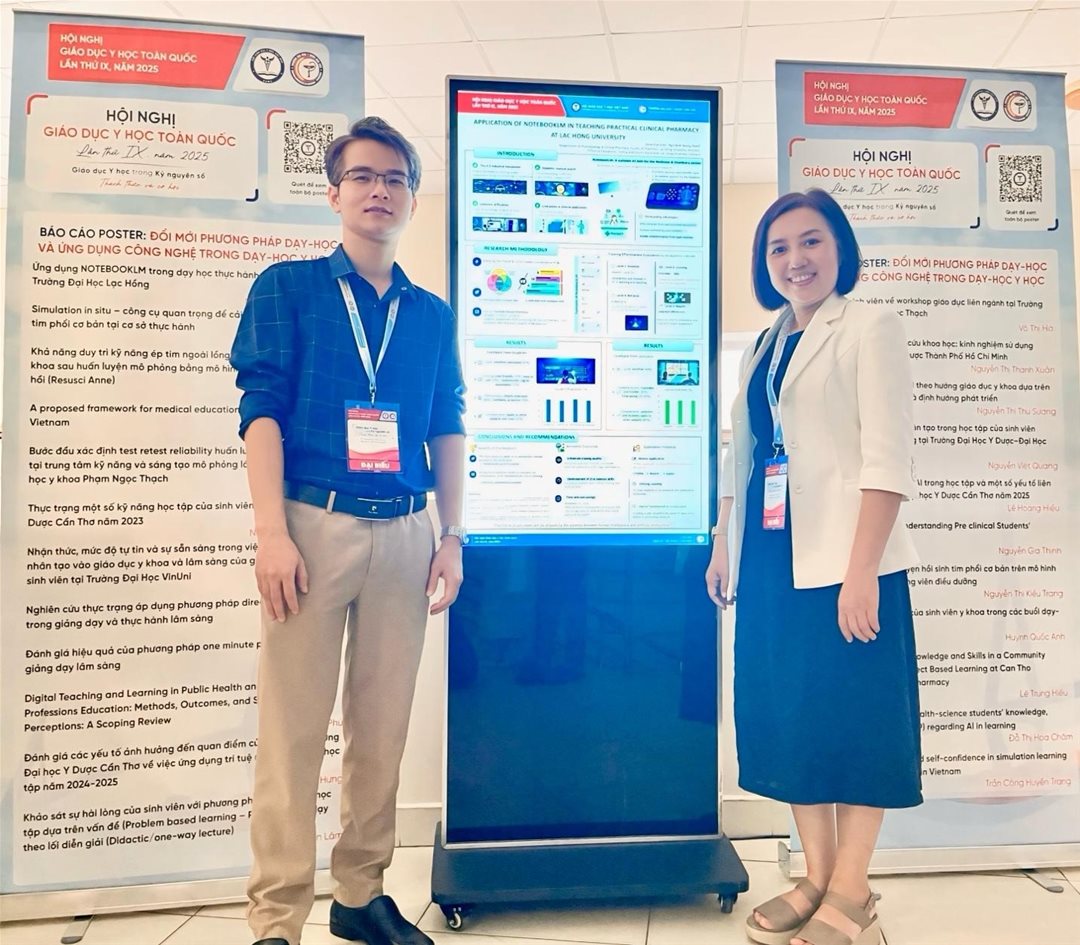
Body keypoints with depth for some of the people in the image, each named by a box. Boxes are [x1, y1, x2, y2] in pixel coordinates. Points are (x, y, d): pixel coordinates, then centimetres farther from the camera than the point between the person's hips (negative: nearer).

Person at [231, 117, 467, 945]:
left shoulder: (432, 314, 15)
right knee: (294, 725, -1)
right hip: (315, 524, -3)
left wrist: (452, 537, 6)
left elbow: (447, 430, 14)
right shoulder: (287, 288, 5)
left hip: (405, 533, 4)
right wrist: (272, 533, -13)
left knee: (384, 724, 9)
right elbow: (262, 410, -3)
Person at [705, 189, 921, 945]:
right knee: (786, 711, 10)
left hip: (840, 556, -7)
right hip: (770, 558, 7)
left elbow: (886, 457, -12)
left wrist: (862, 569, -19)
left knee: (851, 710, 1)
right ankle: (817, 879, 23)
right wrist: (722, 546, 14)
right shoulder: (762, 349, 17)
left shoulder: (870, 328, -3)